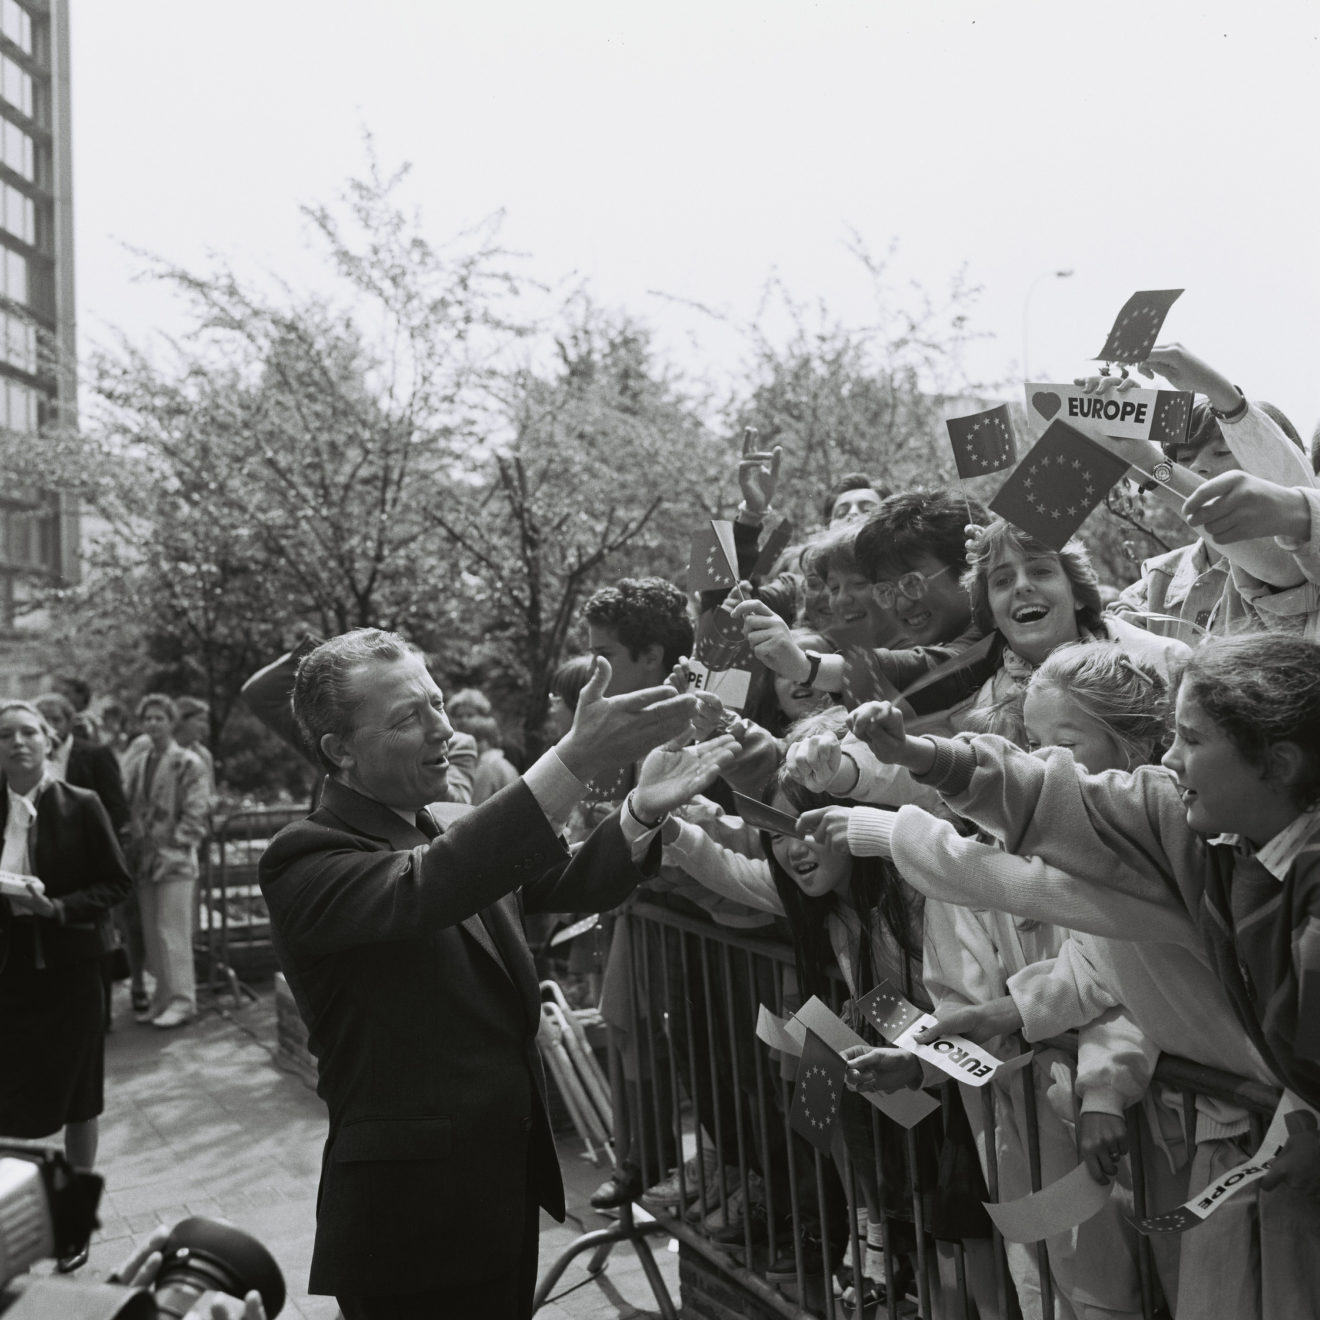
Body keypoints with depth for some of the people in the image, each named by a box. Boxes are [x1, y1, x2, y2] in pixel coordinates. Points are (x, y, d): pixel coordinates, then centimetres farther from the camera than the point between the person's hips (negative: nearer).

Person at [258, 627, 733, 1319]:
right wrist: (576, 758, -43)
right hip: (413, 1205, -7)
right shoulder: (304, 859, -18)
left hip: (511, 1182, 7)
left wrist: (643, 808, -20)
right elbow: (422, 890, -36)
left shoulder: (458, 825, 7)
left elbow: (573, 882, 1)